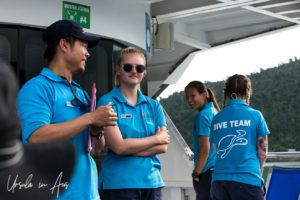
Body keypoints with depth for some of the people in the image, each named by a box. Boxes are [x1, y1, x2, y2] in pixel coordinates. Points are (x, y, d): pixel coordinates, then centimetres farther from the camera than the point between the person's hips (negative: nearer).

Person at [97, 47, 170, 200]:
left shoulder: (153, 106, 11)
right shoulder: (108, 102, -3)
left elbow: (163, 147, 2)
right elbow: (118, 146, -13)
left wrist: (129, 149, -11)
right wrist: (156, 138, -4)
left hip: (151, 182, 4)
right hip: (118, 183, -4)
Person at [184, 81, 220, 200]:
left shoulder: (203, 115, -11)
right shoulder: (215, 113, 16)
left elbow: (205, 150, -16)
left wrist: (196, 174, -10)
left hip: (207, 172, -9)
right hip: (219, 171, 9)